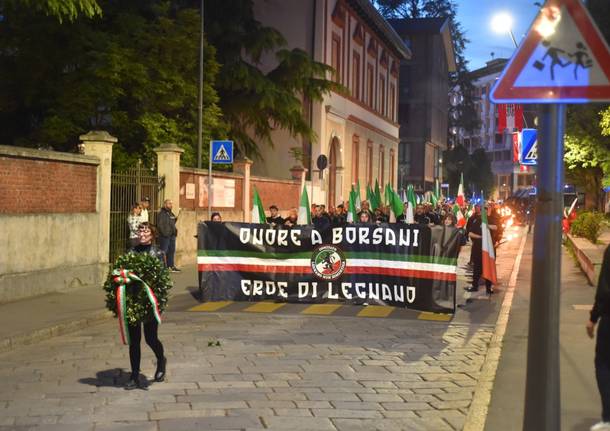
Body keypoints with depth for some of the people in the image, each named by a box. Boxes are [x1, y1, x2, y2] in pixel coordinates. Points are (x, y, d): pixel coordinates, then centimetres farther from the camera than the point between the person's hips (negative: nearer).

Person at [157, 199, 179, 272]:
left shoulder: (171, 213, 18)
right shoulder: (161, 213, -9)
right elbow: (160, 225, -17)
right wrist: (164, 233, -21)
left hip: (172, 235, 9)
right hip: (165, 236, -9)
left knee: (171, 251, 13)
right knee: (164, 251, -7)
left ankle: (171, 265, 21)